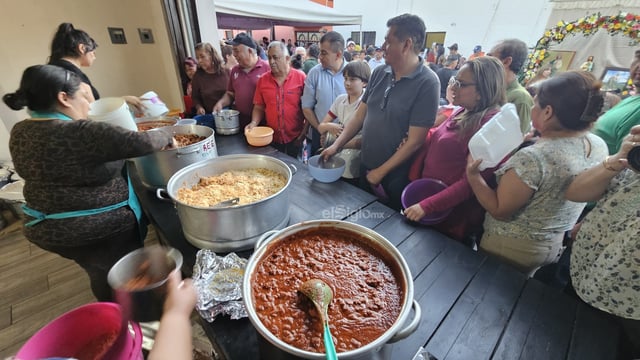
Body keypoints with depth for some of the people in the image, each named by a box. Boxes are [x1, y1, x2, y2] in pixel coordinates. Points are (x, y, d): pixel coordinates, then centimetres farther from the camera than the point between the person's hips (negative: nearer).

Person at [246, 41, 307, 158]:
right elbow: (259, 107, 9)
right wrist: (254, 122, -8)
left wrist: (305, 132, -8)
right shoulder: (263, 80, 4)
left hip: (296, 139, -2)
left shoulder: (301, 77, -5)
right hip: (272, 139, 2)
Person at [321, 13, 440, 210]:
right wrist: (336, 145, -2)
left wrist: (381, 171, -14)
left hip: (396, 174, -5)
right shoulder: (379, 73, -1)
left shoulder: (427, 83, -18)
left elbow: (415, 141, -19)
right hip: (366, 165, 6)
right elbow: (360, 115, 4)